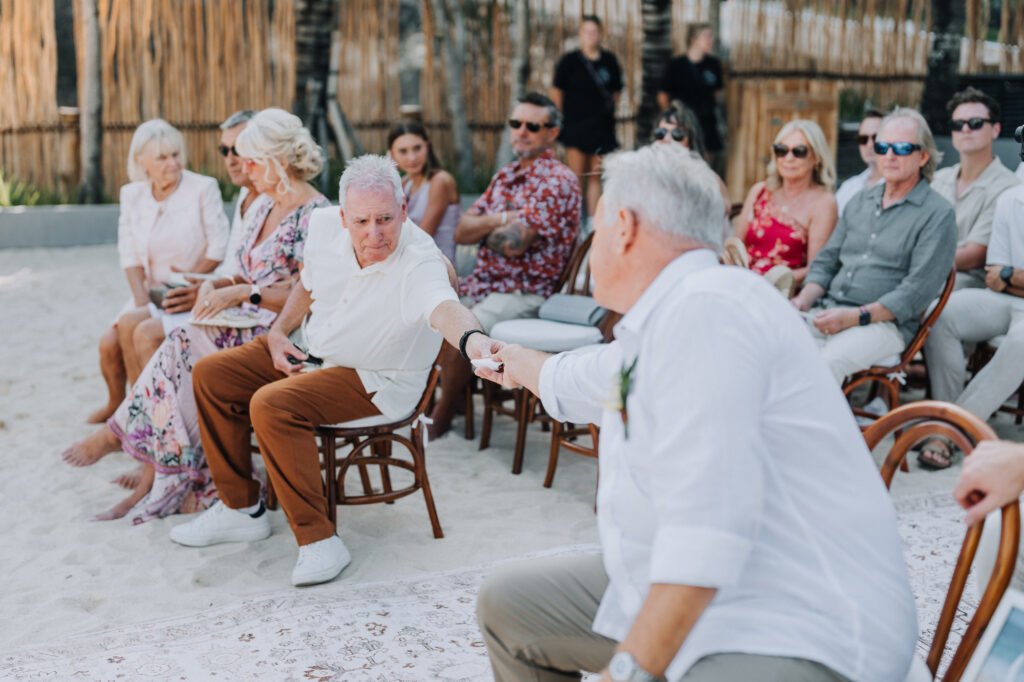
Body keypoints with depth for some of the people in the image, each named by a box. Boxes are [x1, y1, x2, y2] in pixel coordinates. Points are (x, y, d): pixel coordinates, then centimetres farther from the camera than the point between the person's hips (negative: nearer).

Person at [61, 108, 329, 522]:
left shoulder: (314, 215, -12)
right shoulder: (266, 208, 16)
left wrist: (239, 293, -18)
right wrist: (217, 284, -1)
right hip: (250, 324, 8)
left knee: (183, 351, -22)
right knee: (179, 352, -16)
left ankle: (119, 432, -2)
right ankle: (158, 480, -14)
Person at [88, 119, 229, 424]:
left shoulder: (203, 188, -9)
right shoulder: (132, 194, 6)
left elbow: (218, 249, -10)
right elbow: (129, 254, 2)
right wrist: (142, 299, -11)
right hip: (151, 294, 5)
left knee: (130, 324, -25)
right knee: (109, 343, -13)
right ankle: (115, 404, 19)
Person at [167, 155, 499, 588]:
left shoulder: (420, 262, -31)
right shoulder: (326, 226, -11)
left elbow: (443, 307, -53)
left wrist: (472, 339, -75)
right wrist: (279, 331, 0)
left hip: (378, 380, -7)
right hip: (314, 350, 8)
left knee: (271, 405, -29)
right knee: (211, 375, 3)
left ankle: (318, 540, -19)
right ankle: (240, 509, 15)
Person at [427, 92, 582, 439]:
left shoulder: (557, 181, -12)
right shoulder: (505, 176, 14)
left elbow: (513, 244, -21)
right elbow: (462, 232, 8)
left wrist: (484, 228, 0)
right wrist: (499, 220, -10)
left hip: (525, 295, -9)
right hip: (483, 284, 9)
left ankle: (441, 418, -5)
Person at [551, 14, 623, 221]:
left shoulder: (609, 61, 6)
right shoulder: (569, 60, -3)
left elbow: (617, 91, 17)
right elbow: (557, 92, 2)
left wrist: (609, 109, 8)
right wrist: (563, 117, 1)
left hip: (602, 126, 3)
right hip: (576, 125, -3)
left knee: (595, 177, 6)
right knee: (577, 177, -2)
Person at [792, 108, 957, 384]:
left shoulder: (937, 214, 0)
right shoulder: (860, 202, 20)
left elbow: (918, 290, -10)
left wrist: (857, 316, -19)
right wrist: (804, 299, 1)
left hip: (884, 323, -5)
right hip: (826, 311, 5)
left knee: (828, 361, -34)